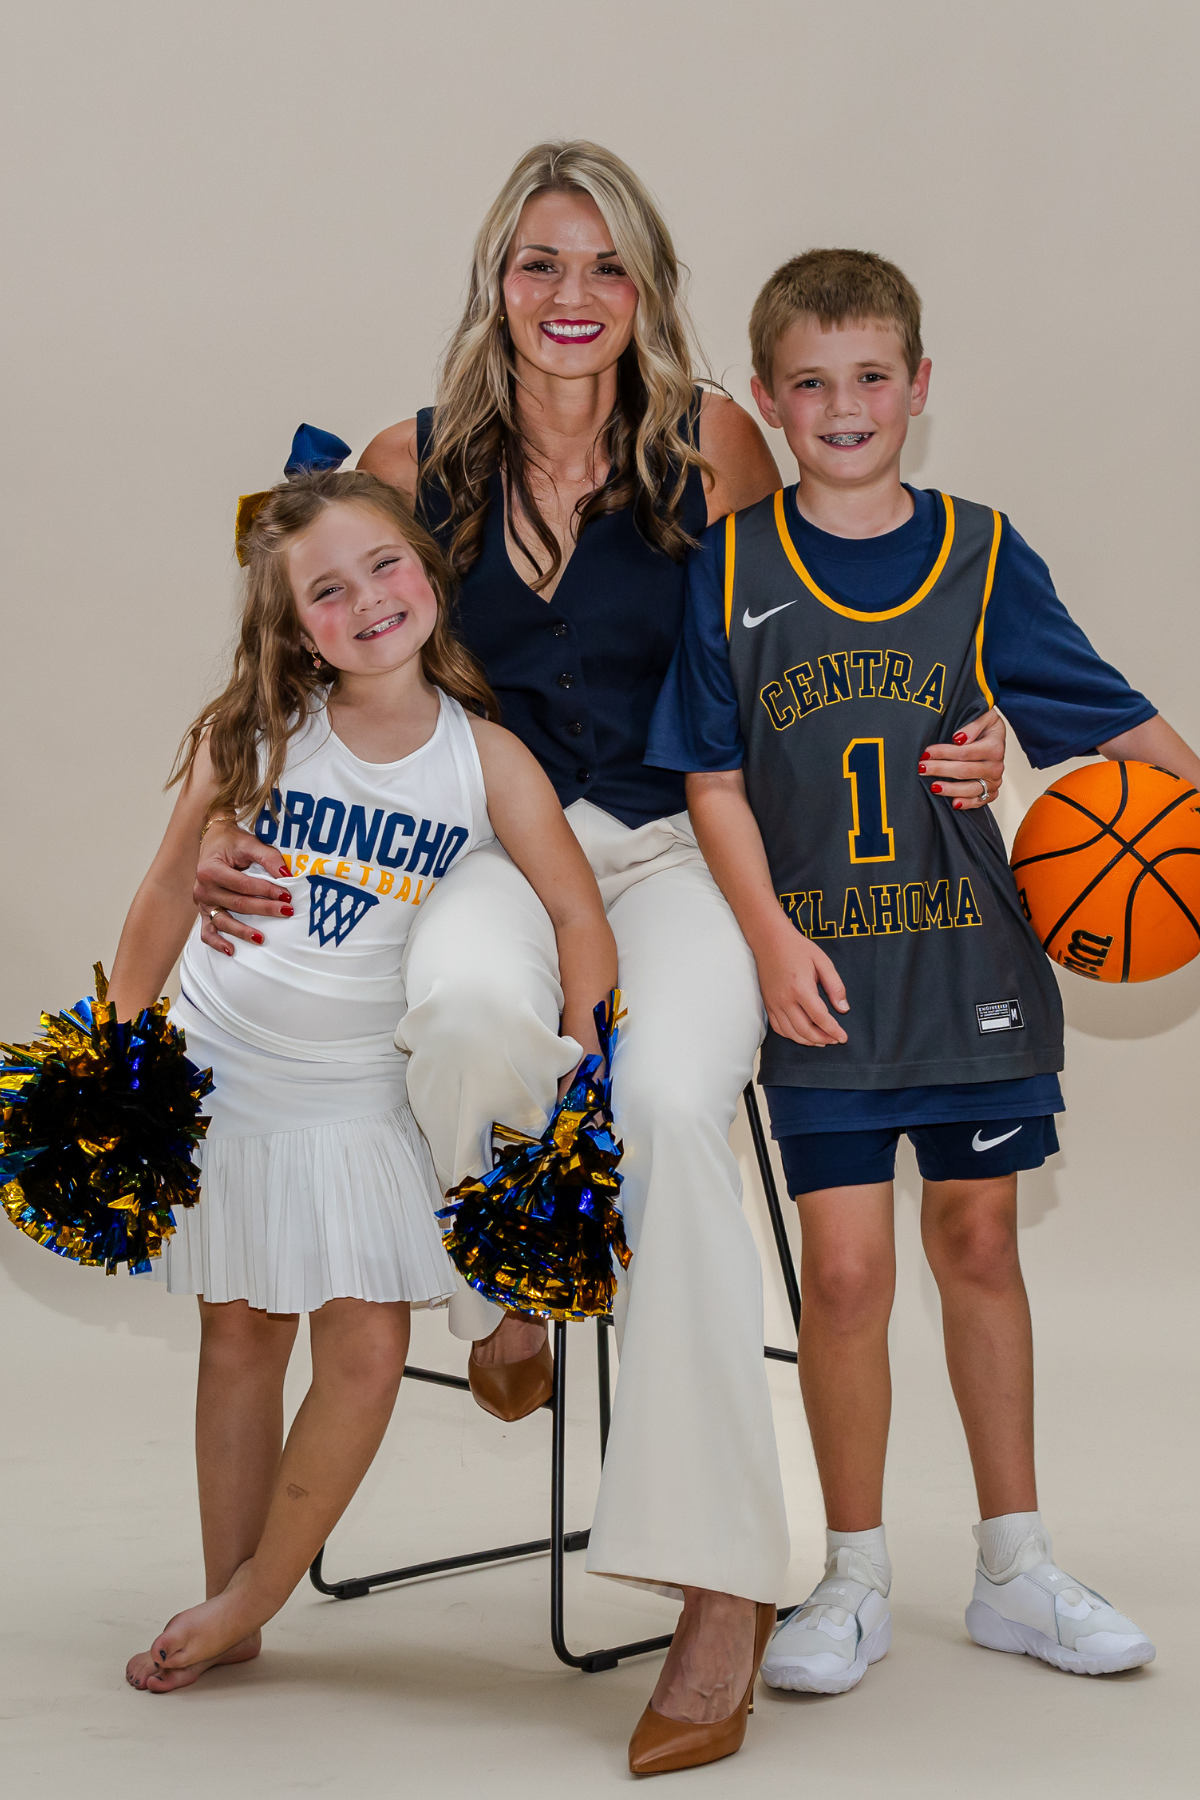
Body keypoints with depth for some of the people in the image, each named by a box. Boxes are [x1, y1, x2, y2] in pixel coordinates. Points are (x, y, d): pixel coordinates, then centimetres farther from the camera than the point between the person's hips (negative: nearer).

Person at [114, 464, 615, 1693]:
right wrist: (116, 1043, 5)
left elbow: (579, 915, -9)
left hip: (367, 1096, -1)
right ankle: (227, 1614, 24)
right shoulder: (251, 736, -7)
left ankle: (257, 1592, 15)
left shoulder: (487, 758, -10)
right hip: (221, 1073, 1)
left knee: (367, 1350, -6)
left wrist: (580, 1082, -16)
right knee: (240, 1337, 10)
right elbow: (171, 890, 2)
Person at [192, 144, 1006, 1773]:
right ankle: (507, 1288, -2)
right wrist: (231, 836, -7)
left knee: (669, 1101, -32)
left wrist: (950, 740, -5)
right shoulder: (415, 469, 5)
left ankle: (720, 1593, -24)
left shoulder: (714, 446, 2)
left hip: (685, 847, -1)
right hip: (498, 844, 1)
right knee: (468, 1016, -37)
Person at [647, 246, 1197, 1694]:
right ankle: (855, 1582, 16)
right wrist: (772, 936, -11)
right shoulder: (731, 568, -1)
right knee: (845, 1266, -3)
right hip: (822, 975, -2)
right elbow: (713, 775, -1)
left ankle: (1014, 1572, 26)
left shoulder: (982, 556, 1)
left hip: (971, 961, 2)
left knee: (978, 1245, 12)